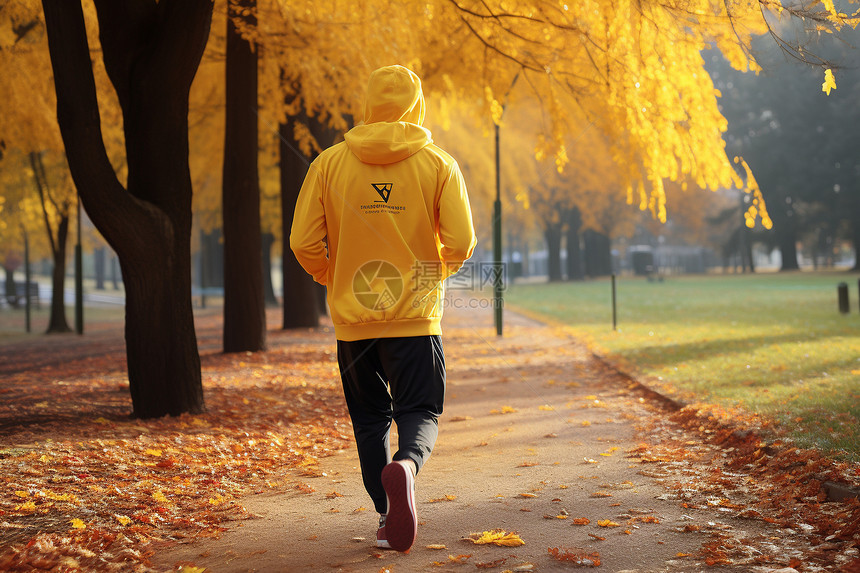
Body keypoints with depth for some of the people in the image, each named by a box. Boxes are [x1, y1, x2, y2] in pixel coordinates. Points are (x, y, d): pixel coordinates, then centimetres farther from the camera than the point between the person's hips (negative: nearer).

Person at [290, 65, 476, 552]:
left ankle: (387, 514, 10)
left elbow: (304, 243, -2)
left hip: (353, 317, 2)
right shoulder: (439, 164, -2)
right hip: (416, 317, -1)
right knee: (420, 414, 5)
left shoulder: (329, 163, 0)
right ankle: (406, 466, -26)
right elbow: (461, 242, -7)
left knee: (371, 419, 15)